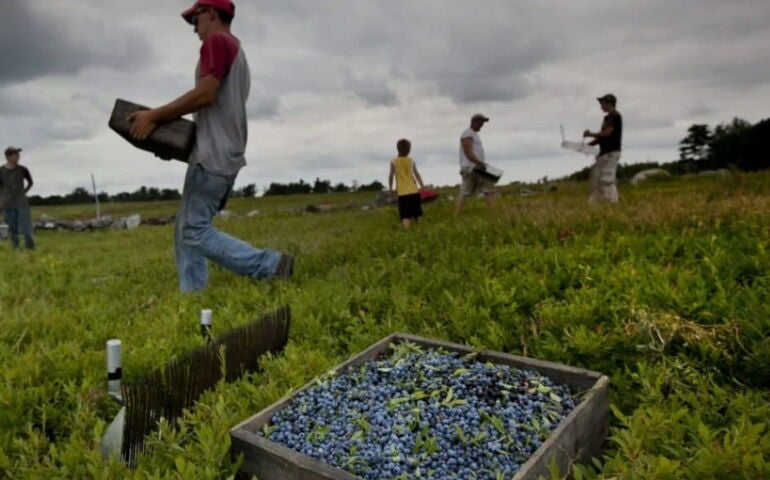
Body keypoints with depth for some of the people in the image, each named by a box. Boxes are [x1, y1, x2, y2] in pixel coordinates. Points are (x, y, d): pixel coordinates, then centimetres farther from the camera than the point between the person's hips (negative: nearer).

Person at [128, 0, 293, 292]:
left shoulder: (217, 40, -3)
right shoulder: (237, 51, 26)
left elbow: (204, 94, -17)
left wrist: (154, 116, -10)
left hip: (212, 155, -10)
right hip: (225, 155, 10)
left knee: (195, 231, -12)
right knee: (185, 231, 9)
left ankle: (271, 266, -15)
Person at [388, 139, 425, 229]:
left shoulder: (394, 161, -3)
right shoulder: (411, 160, 4)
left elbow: (391, 176, -3)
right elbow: (417, 174, 10)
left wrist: (390, 188, 12)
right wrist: (422, 186, 21)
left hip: (402, 193, -3)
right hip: (414, 191, 3)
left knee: (405, 216, -10)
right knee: (417, 215, 17)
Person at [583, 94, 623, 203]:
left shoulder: (614, 116, -9)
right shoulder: (608, 117, 19)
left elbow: (607, 132, -18)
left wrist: (591, 134, -8)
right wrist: (589, 144, 11)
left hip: (611, 152, -10)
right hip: (605, 152, 10)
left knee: (607, 178, -13)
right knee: (595, 178, 9)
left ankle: (612, 201, -10)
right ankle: (593, 202, 11)